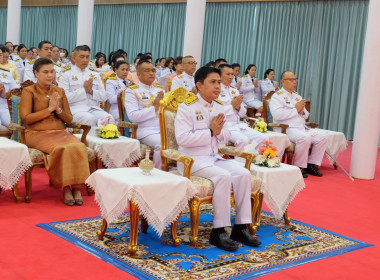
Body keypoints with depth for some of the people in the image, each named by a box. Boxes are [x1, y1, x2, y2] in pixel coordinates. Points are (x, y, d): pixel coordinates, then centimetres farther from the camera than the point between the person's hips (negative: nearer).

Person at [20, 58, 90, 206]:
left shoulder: (60, 91, 18)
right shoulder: (29, 91, 4)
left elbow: (69, 119, 16)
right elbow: (26, 118, -7)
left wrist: (59, 110, -5)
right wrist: (49, 109, -9)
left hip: (60, 132, 4)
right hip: (37, 133, -4)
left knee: (79, 147, -29)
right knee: (61, 148, -34)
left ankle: (77, 187, -26)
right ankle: (66, 188, -22)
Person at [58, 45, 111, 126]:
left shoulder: (95, 73, 20)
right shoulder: (66, 74, 8)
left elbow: (104, 97, 15)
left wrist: (91, 91, -4)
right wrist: (84, 90, -8)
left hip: (94, 108, 4)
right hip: (75, 108, -3)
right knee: (90, 119, -36)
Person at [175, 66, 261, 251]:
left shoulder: (219, 107, 13)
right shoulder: (187, 107, -9)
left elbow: (226, 137, 17)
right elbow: (182, 138, -19)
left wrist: (219, 132, -8)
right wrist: (210, 131, -18)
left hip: (214, 157, 7)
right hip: (193, 160, -7)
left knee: (244, 174, -15)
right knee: (223, 176, -30)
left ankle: (241, 227, -8)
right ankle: (218, 231, -20)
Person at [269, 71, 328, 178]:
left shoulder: (297, 96, 23)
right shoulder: (277, 96, -1)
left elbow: (306, 115, 25)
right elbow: (277, 114, -19)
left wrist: (302, 111, 0)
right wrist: (296, 109, -11)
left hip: (302, 128, 8)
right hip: (287, 129, -8)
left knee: (323, 136, -10)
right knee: (305, 137, -34)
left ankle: (311, 165, -2)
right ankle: (299, 167, -18)